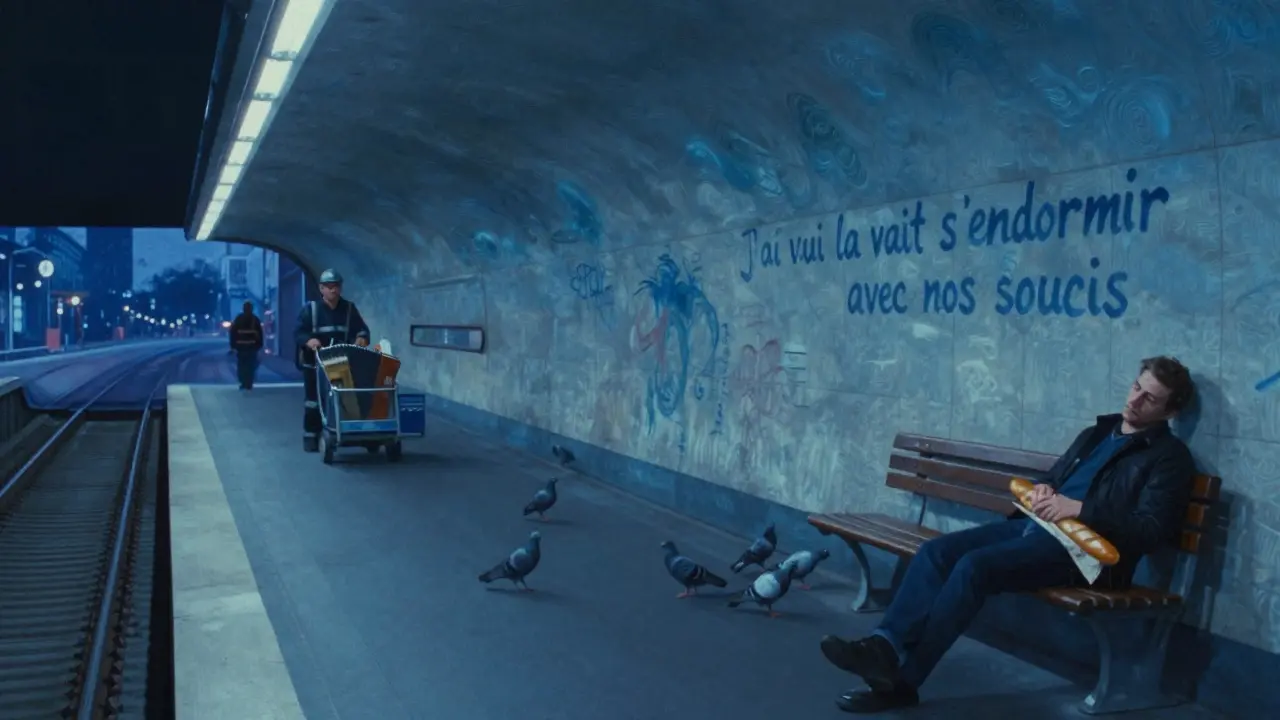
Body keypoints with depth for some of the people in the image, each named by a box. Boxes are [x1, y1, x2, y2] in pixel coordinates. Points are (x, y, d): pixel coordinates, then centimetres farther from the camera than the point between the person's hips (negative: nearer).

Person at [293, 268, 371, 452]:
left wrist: (361, 338, -21)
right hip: (315, 363, -3)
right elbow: (298, 332, -8)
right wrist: (308, 340, -30)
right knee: (314, 401, 1)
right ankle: (311, 436, 8)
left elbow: (362, 329, 3)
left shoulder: (349, 308, 6)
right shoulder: (310, 308, -3)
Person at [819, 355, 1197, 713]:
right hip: (1035, 524, 8)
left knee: (974, 566, -29)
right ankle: (884, 646, -28)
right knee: (937, 550, -16)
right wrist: (1041, 490, 5)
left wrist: (1079, 508, -17)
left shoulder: (1170, 457, 3)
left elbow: (1152, 531, -10)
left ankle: (902, 679, -25)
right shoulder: (1097, 432, 25)